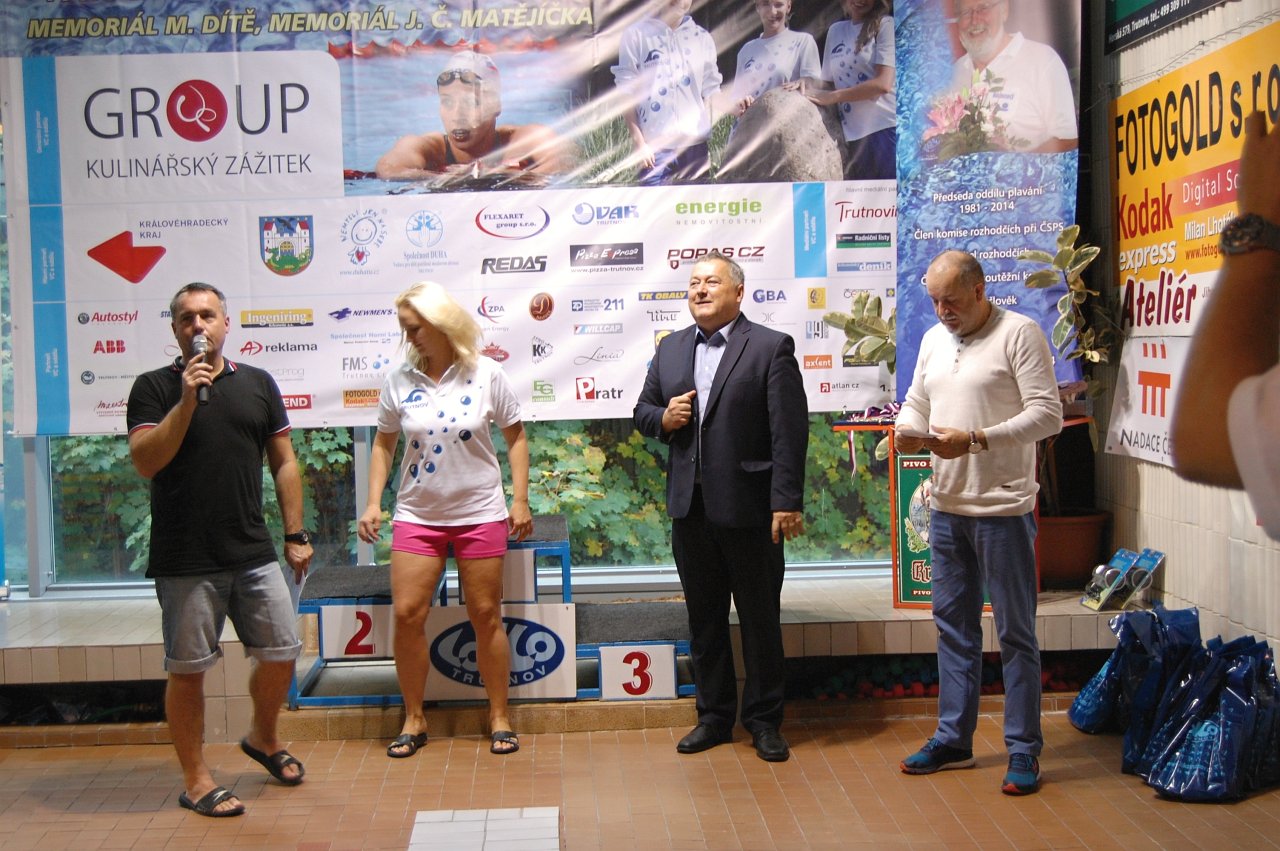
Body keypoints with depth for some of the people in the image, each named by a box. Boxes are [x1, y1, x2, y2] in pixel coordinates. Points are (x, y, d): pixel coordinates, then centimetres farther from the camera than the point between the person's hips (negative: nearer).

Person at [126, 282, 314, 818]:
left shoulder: (257, 383, 9)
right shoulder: (154, 387, 0)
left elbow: (283, 462, 12)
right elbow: (145, 462, -12)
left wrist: (295, 535, 9)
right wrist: (186, 400, -19)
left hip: (254, 553, 3)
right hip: (185, 560, -3)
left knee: (282, 653, 7)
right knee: (187, 669, 4)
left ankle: (263, 739, 34)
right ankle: (195, 778, 18)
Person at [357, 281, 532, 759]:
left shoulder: (486, 375, -6)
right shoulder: (400, 380, -1)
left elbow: (515, 437, 2)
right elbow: (384, 444, 8)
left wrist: (520, 499, -3)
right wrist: (373, 503, -1)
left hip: (480, 513, -1)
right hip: (417, 515, 2)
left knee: (486, 615, 5)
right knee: (406, 613, -3)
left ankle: (499, 717, 19)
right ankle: (413, 720, 14)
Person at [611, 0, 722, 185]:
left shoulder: (702, 37, 12)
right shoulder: (636, 34, 2)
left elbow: (709, 91, 14)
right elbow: (627, 92, 0)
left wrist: (706, 134, 7)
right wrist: (638, 140, -5)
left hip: (695, 144, 3)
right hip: (655, 146, -3)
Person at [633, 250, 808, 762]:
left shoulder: (771, 348, -6)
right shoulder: (670, 349, 12)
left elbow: (789, 431, -11)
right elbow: (642, 412, 19)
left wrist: (787, 502, -16)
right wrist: (663, 418, -5)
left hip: (749, 508, -5)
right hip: (690, 507, 5)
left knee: (760, 619, 6)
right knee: (703, 619, 14)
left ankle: (764, 720, 20)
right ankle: (714, 715, 27)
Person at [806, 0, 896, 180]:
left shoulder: (886, 25, 1)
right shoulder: (835, 30, 17)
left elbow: (884, 83, -10)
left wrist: (831, 97, -11)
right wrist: (807, 87, 0)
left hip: (887, 129, -5)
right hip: (852, 136, 5)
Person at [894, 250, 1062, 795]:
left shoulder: (1020, 334, -9)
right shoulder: (933, 340, 13)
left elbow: (1048, 414, -14)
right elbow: (916, 402, 20)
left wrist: (976, 439, -22)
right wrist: (909, 430, -3)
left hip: (1003, 508, -7)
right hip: (946, 506, 7)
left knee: (1015, 632, 2)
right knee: (953, 625, 14)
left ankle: (1023, 751, 11)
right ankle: (953, 740, 24)